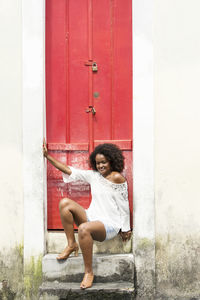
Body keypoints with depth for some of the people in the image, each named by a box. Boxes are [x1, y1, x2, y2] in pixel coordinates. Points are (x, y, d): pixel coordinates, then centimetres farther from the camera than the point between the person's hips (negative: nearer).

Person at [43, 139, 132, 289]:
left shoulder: (118, 178, -8)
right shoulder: (93, 175, 10)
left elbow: (124, 206, -5)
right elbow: (69, 170, 10)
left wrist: (125, 229, 0)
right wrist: (47, 156, 6)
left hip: (110, 225, -7)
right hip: (92, 217, 7)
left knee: (84, 229, -37)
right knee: (65, 203, -11)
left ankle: (89, 272, -19)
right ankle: (72, 245, -2)